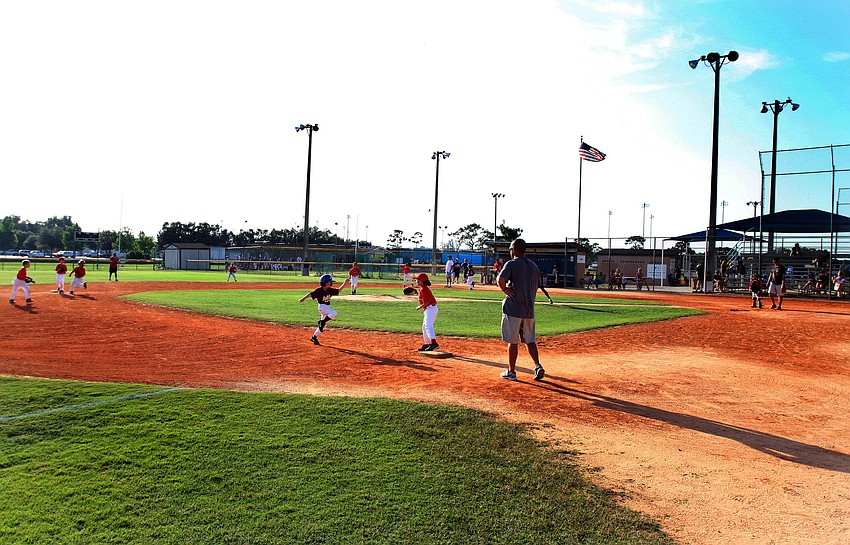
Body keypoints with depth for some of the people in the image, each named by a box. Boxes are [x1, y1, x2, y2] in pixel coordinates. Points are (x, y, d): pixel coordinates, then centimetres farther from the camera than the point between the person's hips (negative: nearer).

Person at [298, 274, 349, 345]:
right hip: (322, 306, -7)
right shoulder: (319, 290, -14)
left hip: (327, 307, 7)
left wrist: (344, 283, -3)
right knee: (334, 313, -31)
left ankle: (314, 337, 20)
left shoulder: (330, 290, 4)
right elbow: (311, 294, -16)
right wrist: (303, 298, -25)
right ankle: (322, 321, -19)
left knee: (323, 325, 10)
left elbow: (339, 290, 7)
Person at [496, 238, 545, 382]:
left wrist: (505, 289, -9)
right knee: (530, 340, 14)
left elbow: (500, 279, -25)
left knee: (513, 342, 3)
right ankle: (538, 366, -1)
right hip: (529, 310, 6)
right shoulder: (534, 266, 12)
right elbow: (536, 287, 17)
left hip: (513, 309, -5)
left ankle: (511, 371, 11)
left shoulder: (512, 264, -9)